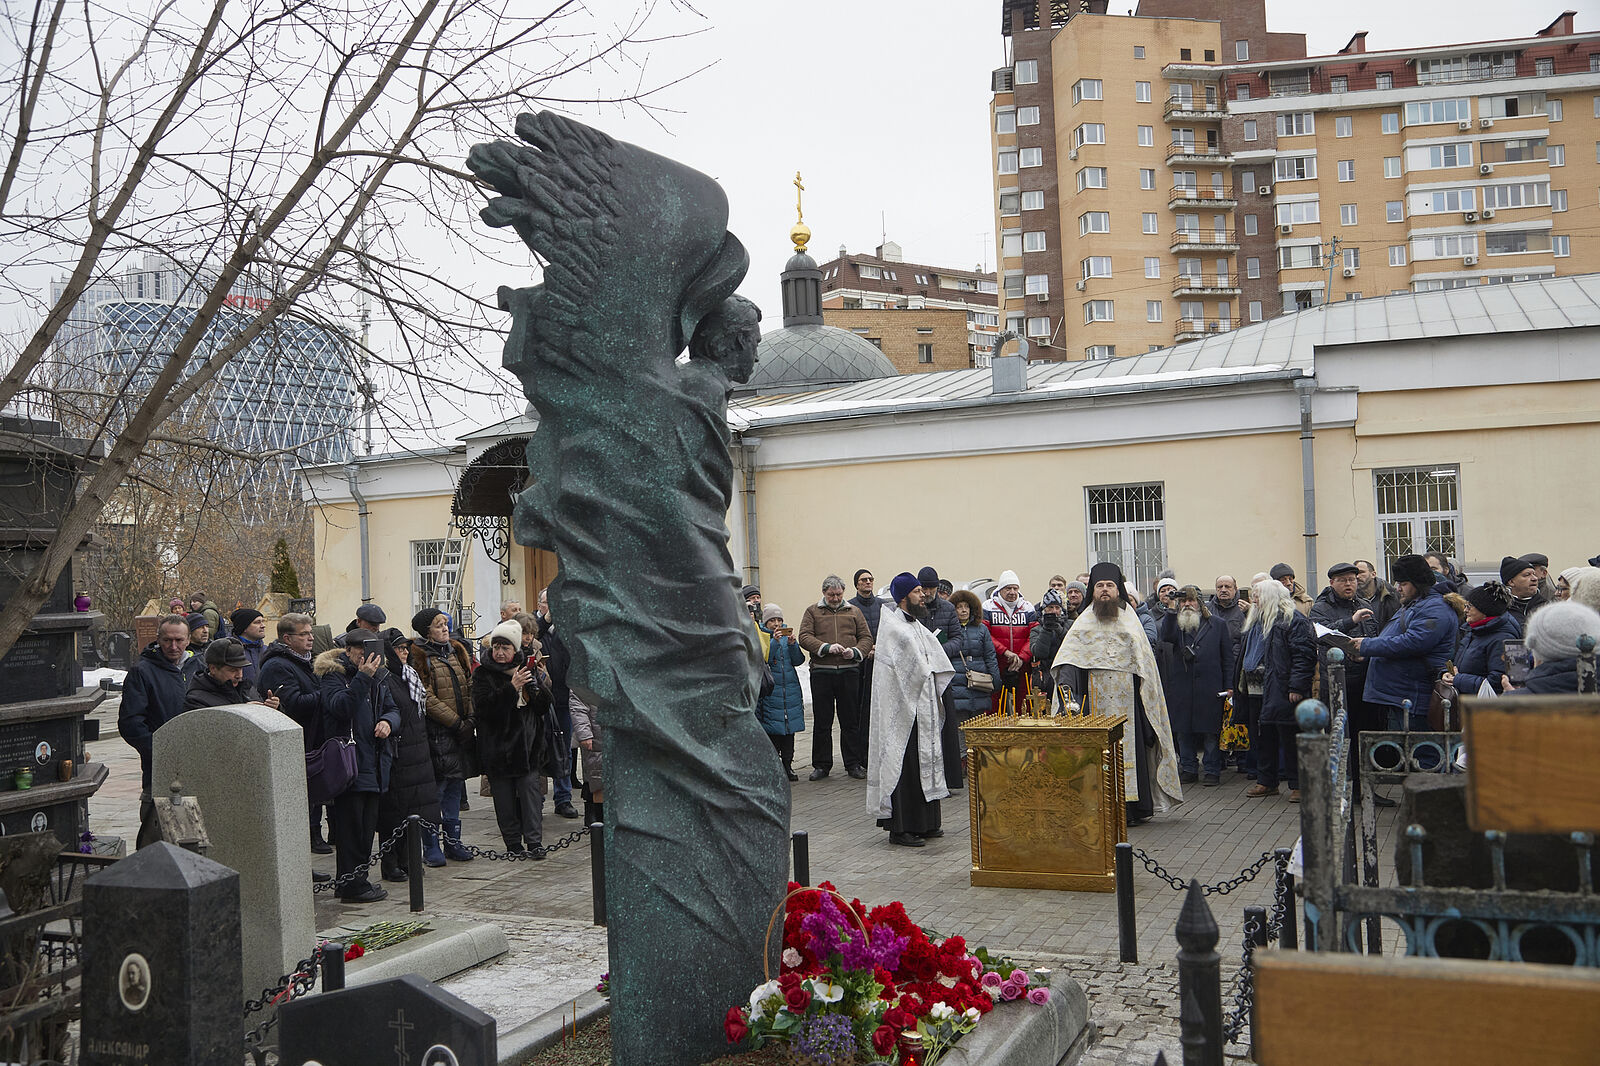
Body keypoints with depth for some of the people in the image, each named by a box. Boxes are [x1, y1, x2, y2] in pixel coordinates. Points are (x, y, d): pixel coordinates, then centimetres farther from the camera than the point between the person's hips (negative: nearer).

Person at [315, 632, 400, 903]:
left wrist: (388, 721, -6)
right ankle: (351, 885, 3)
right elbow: (339, 707, -24)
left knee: (367, 825, 13)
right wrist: (362, 678, -29)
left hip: (373, 763, 8)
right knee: (351, 825, -4)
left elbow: (392, 708, 16)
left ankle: (357, 880, 23)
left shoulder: (377, 676, 14)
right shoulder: (334, 675, -7)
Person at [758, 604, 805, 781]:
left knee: (789, 726, 6)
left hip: (790, 688, 4)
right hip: (770, 690, -4)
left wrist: (792, 644, -10)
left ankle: (787, 765, 13)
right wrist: (774, 641, -22)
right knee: (772, 729, -3)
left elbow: (798, 661, 5)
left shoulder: (787, 635, 11)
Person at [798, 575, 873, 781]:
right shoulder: (812, 612, 8)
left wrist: (855, 652, -10)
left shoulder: (853, 612, 14)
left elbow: (866, 638, 10)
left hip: (849, 672, 1)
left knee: (851, 721, 5)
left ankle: (854, 764, 12)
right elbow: (804, 637, -3)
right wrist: (827, 647, -17)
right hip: (821, 673, -1)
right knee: (821, 721, 3)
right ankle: (821, 765, 13)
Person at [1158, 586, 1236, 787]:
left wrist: (1228, 685, 1)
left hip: (1210, 687, -1)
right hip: (1181, 686, 2)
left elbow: (1227, 657, 8)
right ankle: (1188, 769, 15)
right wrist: (1172, 611, -14)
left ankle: (1212, 770, 10)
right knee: (1183, 730, 5)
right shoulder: (1175, 625, 11)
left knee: (1211, 731, 1)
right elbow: (1166, 637, -14)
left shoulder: (1217, 625, 9)